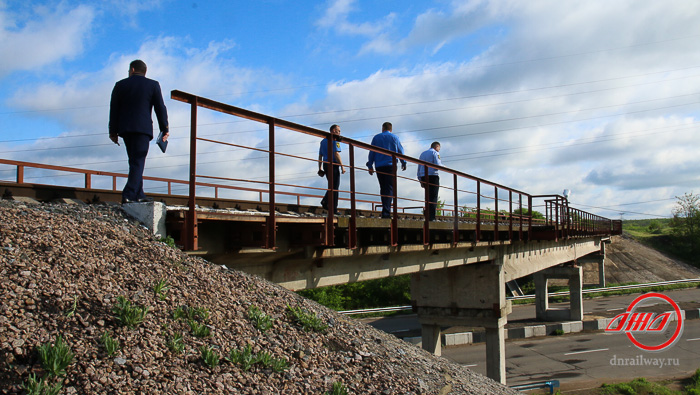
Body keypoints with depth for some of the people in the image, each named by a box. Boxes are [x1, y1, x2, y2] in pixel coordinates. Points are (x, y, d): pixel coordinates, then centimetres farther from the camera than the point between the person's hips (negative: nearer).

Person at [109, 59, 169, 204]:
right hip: (142, 128, -4)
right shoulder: (153, 85, 3)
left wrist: (113, 131, 14)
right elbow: (160, 108, 0)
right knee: (138, 162, -6)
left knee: (135, 162, 13)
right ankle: (128, 195, -16)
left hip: (125, 129, 4)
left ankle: (138, 195, 12)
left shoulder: (120, 85, 9)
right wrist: (164, 129, 5)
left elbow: (113, 109, 9)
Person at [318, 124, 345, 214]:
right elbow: (336, 154, -17)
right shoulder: (334, 140, -6)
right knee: (335, 187, -3)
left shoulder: (323, 141, 19)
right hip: (333, 165, -7)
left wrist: (320, 169, 20)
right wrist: (342, 166, -18)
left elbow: (320, 156, 19)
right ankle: (334, 209, -2)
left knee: (331, 186, 18)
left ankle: (325, 202, 0)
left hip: (325, 165, 8)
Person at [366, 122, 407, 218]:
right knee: (390, 188, -8)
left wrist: (370, 166, 11)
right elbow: (400, 151, 12)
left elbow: (371, 152, 9)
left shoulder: (376, 137, 12)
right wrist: (403, 163, 25)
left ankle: (385, 211, 10)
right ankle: (386, 212, -22)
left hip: (379, 167, 2)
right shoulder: (394, 137, 8)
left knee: (383, 189, 11)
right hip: (391, 166, -2)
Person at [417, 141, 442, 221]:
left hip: (423, 177, 7)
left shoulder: (423, 153, 22)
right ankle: (431, 217, -15)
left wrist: (420, 180, 19)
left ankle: (428, 216, 6)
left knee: (428, 196, 12)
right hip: (433, 176, -7)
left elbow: (419, 167, 19)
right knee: (433, 196, -7)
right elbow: (437, 165, -11)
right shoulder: (435, 153, 1)